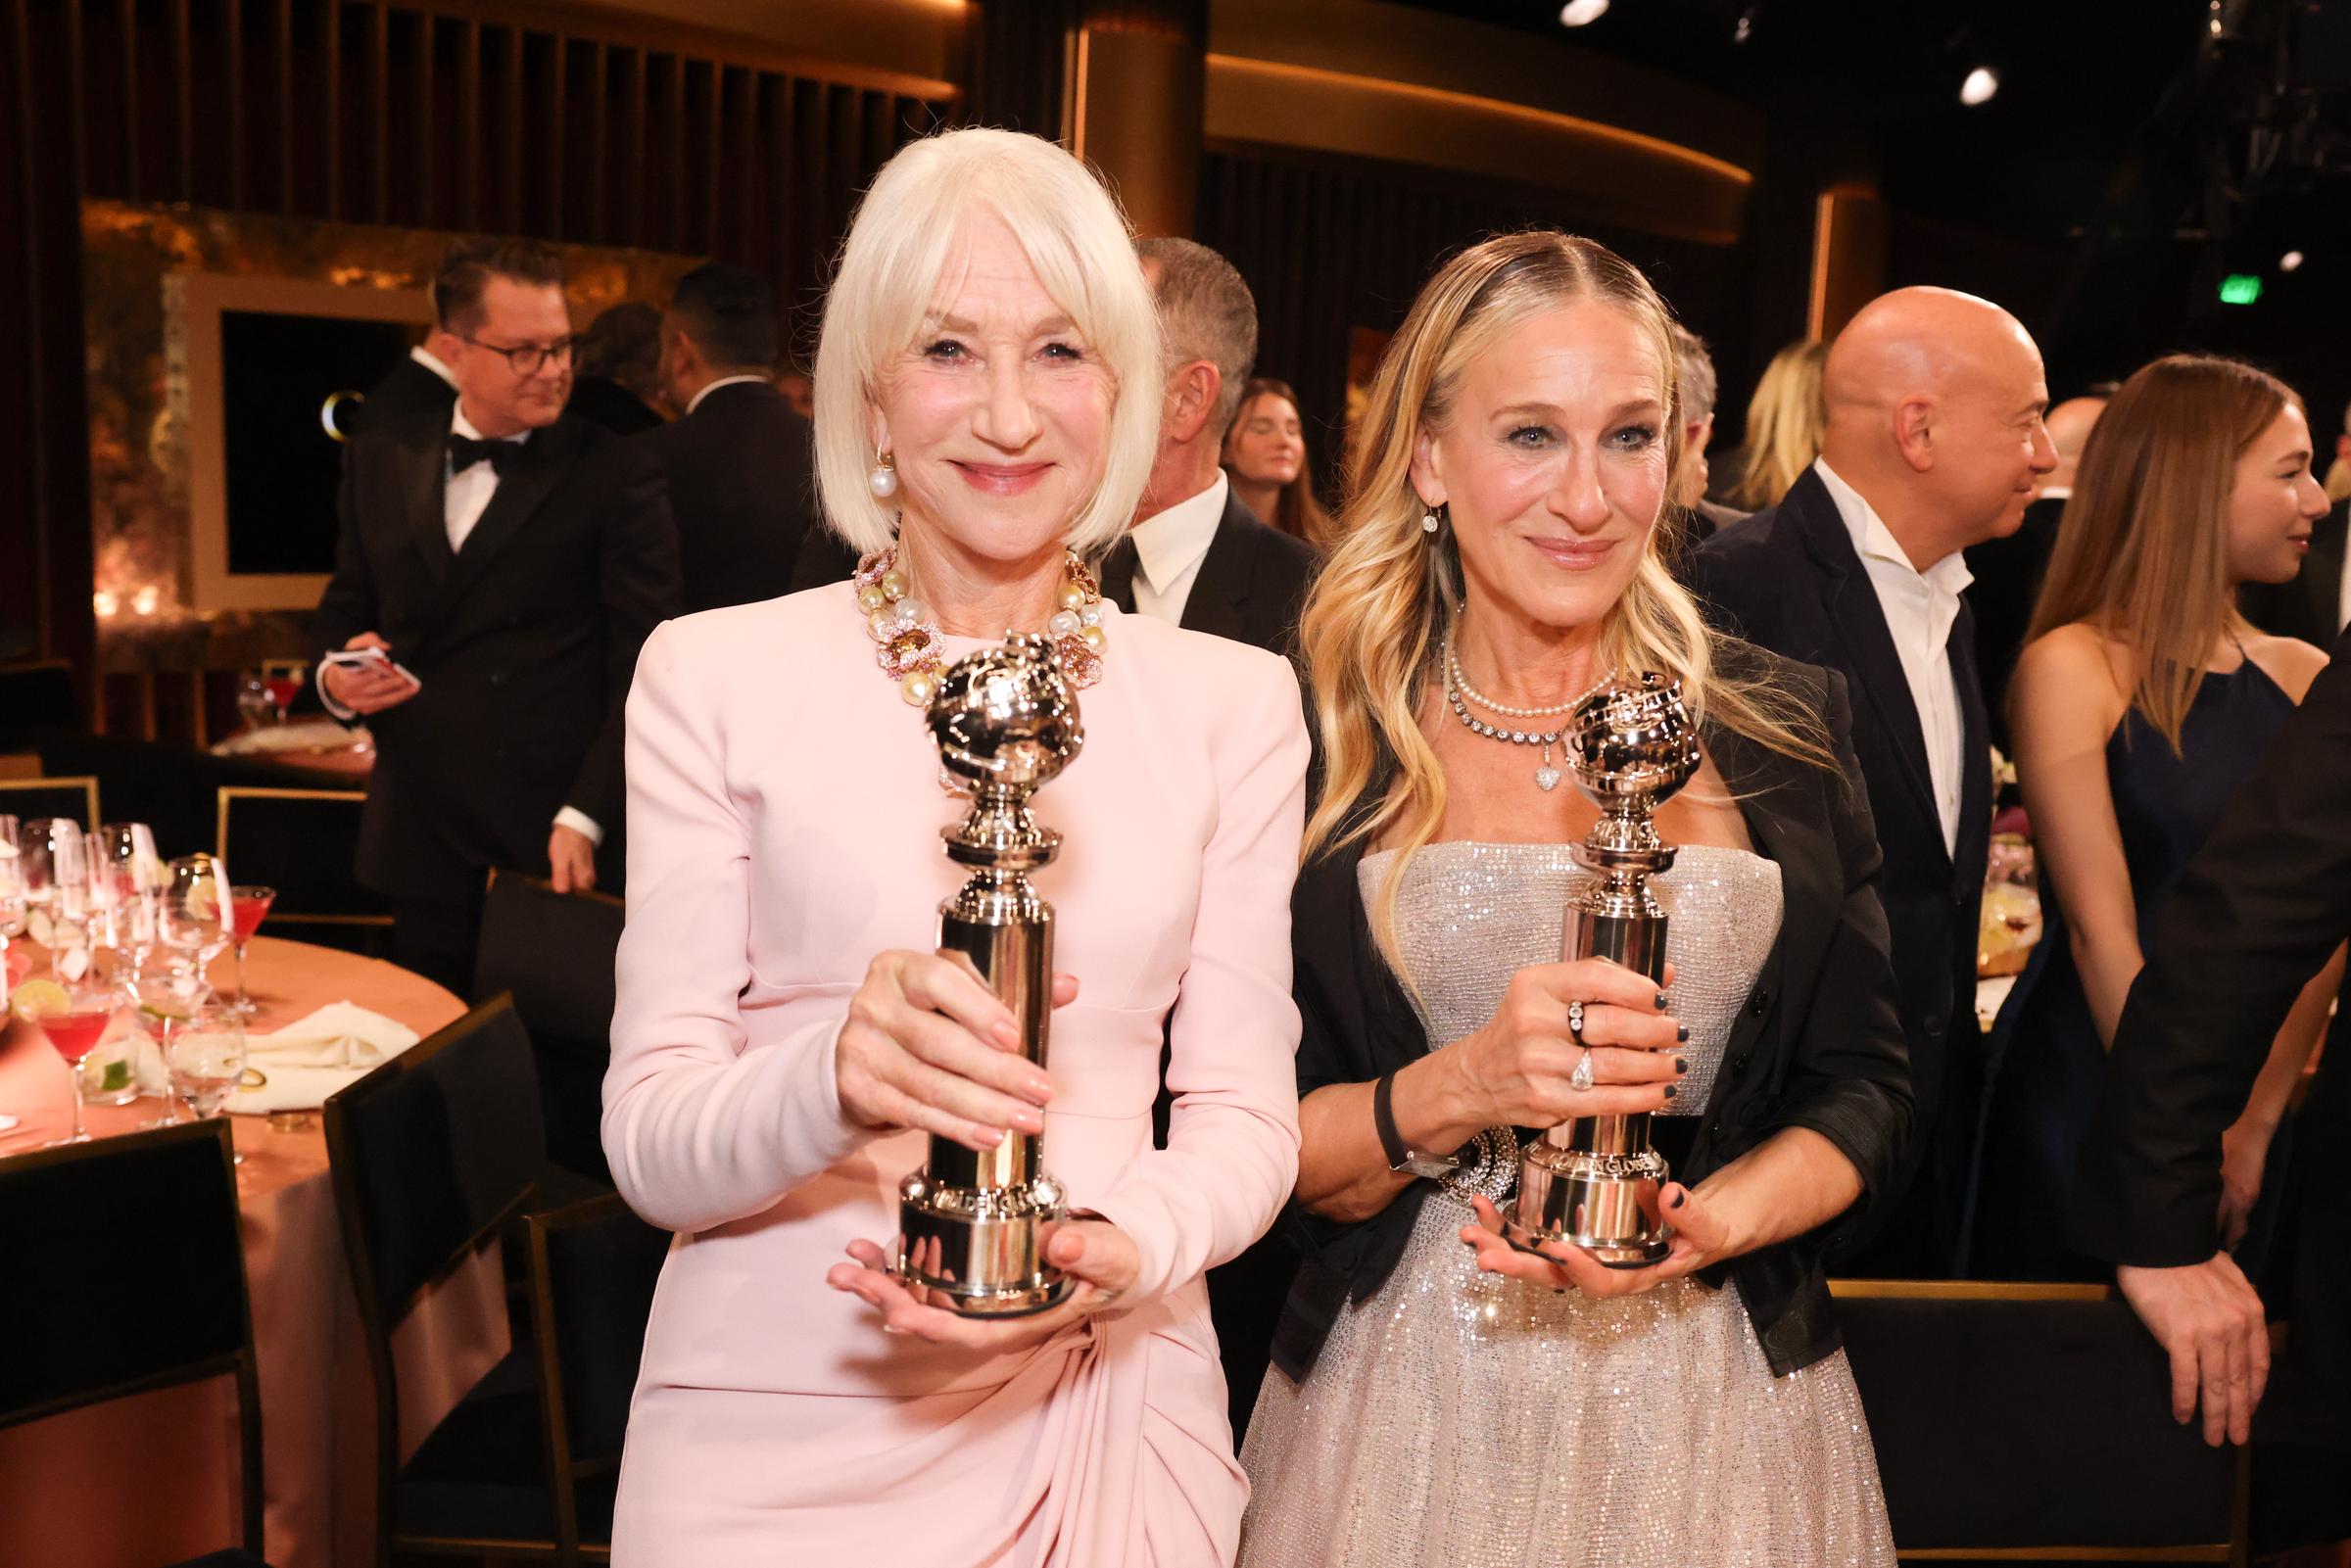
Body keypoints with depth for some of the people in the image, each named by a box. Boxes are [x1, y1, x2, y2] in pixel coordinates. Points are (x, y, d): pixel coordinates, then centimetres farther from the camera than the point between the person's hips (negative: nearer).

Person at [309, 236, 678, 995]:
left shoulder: (613, 479, -4)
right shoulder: (380, 460, 11)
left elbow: (645, 675, -8)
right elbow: (345, 606, 20)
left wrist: (585, 818, -15)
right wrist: (335, 675, -3)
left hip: (551, 847, -4)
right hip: (420, 840, 4)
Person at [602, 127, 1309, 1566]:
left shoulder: (1231, 703, -1)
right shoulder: (717, 676, -6)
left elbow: (1246, 1112, -1)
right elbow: (648, 1145, -8)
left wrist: (1125, 1248, -21)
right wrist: (833, 1079, -28)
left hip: (1104, 1416, 2)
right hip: (775, 1435, -1)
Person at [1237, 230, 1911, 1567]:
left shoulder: (1784, 731, 0)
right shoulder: (1319, 748, -7)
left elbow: (1867, 1084, 2)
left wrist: (1714, 1218, -16)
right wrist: (1459, 1091, -24)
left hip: (1718, 1408, 2)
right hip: (1406, 1407, -1)